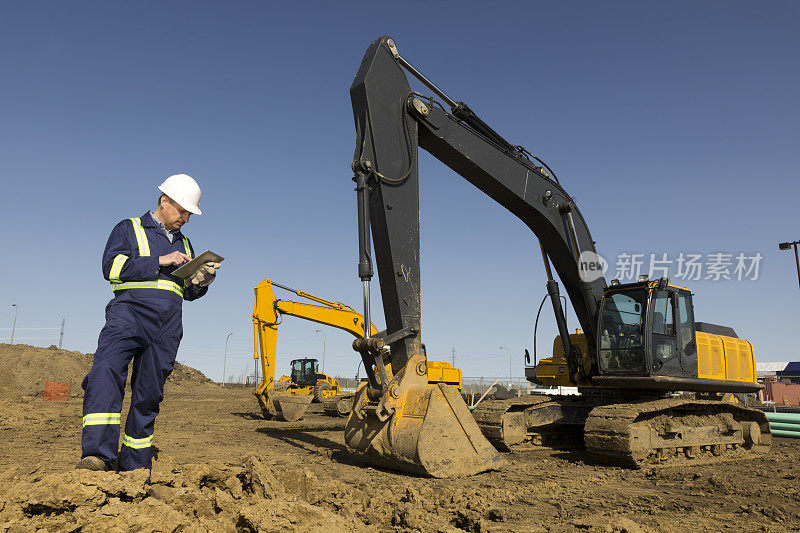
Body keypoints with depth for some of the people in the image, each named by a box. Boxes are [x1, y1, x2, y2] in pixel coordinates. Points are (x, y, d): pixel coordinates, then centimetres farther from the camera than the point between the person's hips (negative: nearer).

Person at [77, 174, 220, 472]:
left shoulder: (184, 244, 26)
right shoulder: (129, 229, 12)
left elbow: (190, 292, 26)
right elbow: (112, 266, -5)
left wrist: (204, 277, 4)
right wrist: (159, 261, -11)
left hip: (167, 325, 5)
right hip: (130, 312, -4)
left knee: (148, 394, 4)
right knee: (106, 371, -29)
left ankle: (133, 465, 13)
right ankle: (99, 456, -34)